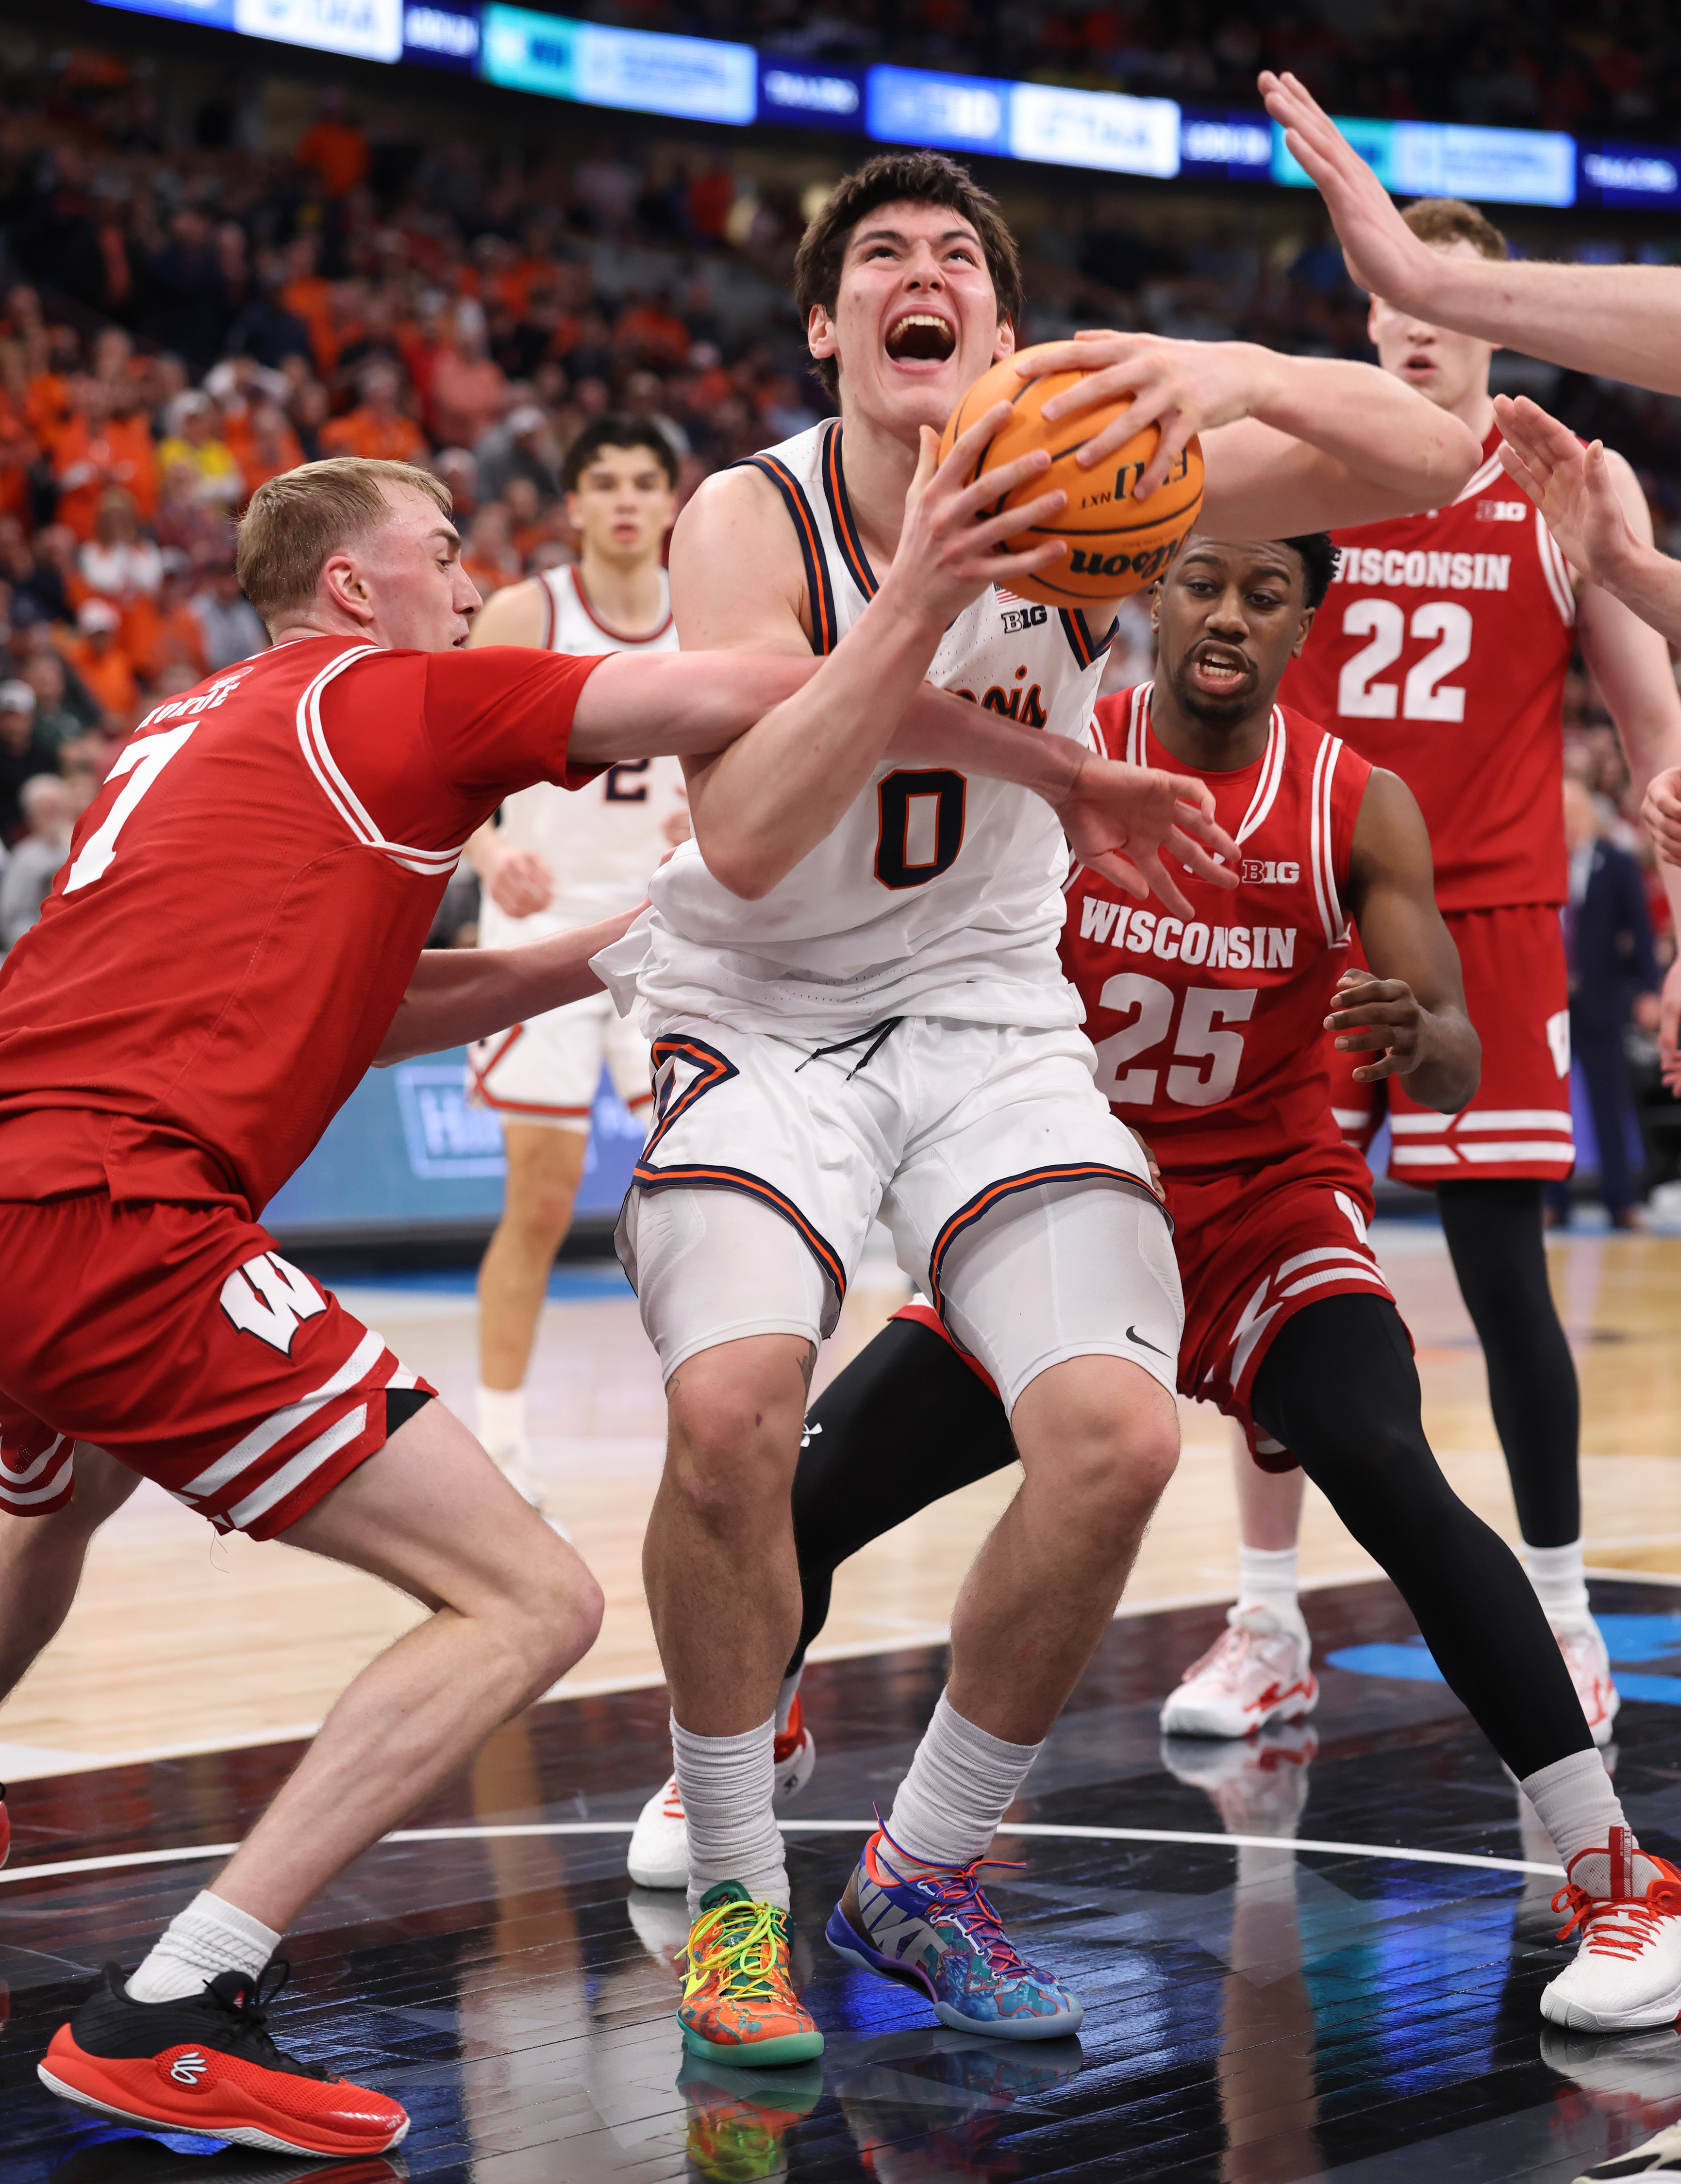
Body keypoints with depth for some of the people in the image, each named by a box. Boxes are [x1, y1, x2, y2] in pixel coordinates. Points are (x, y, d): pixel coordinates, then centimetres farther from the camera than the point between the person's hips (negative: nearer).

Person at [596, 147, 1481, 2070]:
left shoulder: (1086, 471, -8)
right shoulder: (750, 521, -14)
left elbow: (1434, 466, -17)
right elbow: (746, 843, -27)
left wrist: (1238, 376, -36)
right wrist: (925, 592, -37)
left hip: (985, 1021, 3)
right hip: (760, 1021, -2)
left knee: (1118, 1435, -16)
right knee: (729, 1411, -27)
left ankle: (925, 1873, 7)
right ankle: (736, 1893, -3)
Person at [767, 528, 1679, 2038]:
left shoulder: (1359, 806, -9)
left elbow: (1453, 1073, -13)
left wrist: (1415, 1037, -37)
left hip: (1272, 1214, -2)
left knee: (1386, 1472, -30)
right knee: (807, 1491, -2)